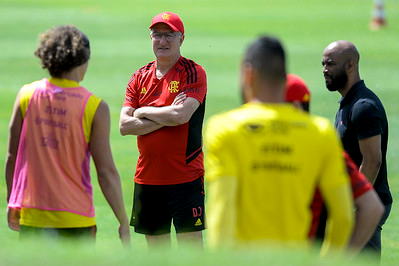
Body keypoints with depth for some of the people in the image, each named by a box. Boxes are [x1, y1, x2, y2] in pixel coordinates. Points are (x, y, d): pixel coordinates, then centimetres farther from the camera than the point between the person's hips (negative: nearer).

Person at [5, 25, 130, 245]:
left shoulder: (26, 95, 1)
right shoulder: (95, 107, -8)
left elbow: (12, 157, 6)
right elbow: (106, 172, -10)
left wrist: (12, 204, 19)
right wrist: (124, 223, -2)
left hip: (32, 215, 3)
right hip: (75, 217, -3)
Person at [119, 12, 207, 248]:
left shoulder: (193, 73, -4)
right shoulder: (140, 77, 11)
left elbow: (181, 115, -19)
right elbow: (125, 126, 0)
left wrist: (144, 112, -4)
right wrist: (165, 117, -10)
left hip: (186, 177, -5)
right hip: (147, 178, 5)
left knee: (191, 246, -6)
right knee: (156, 245, 11)